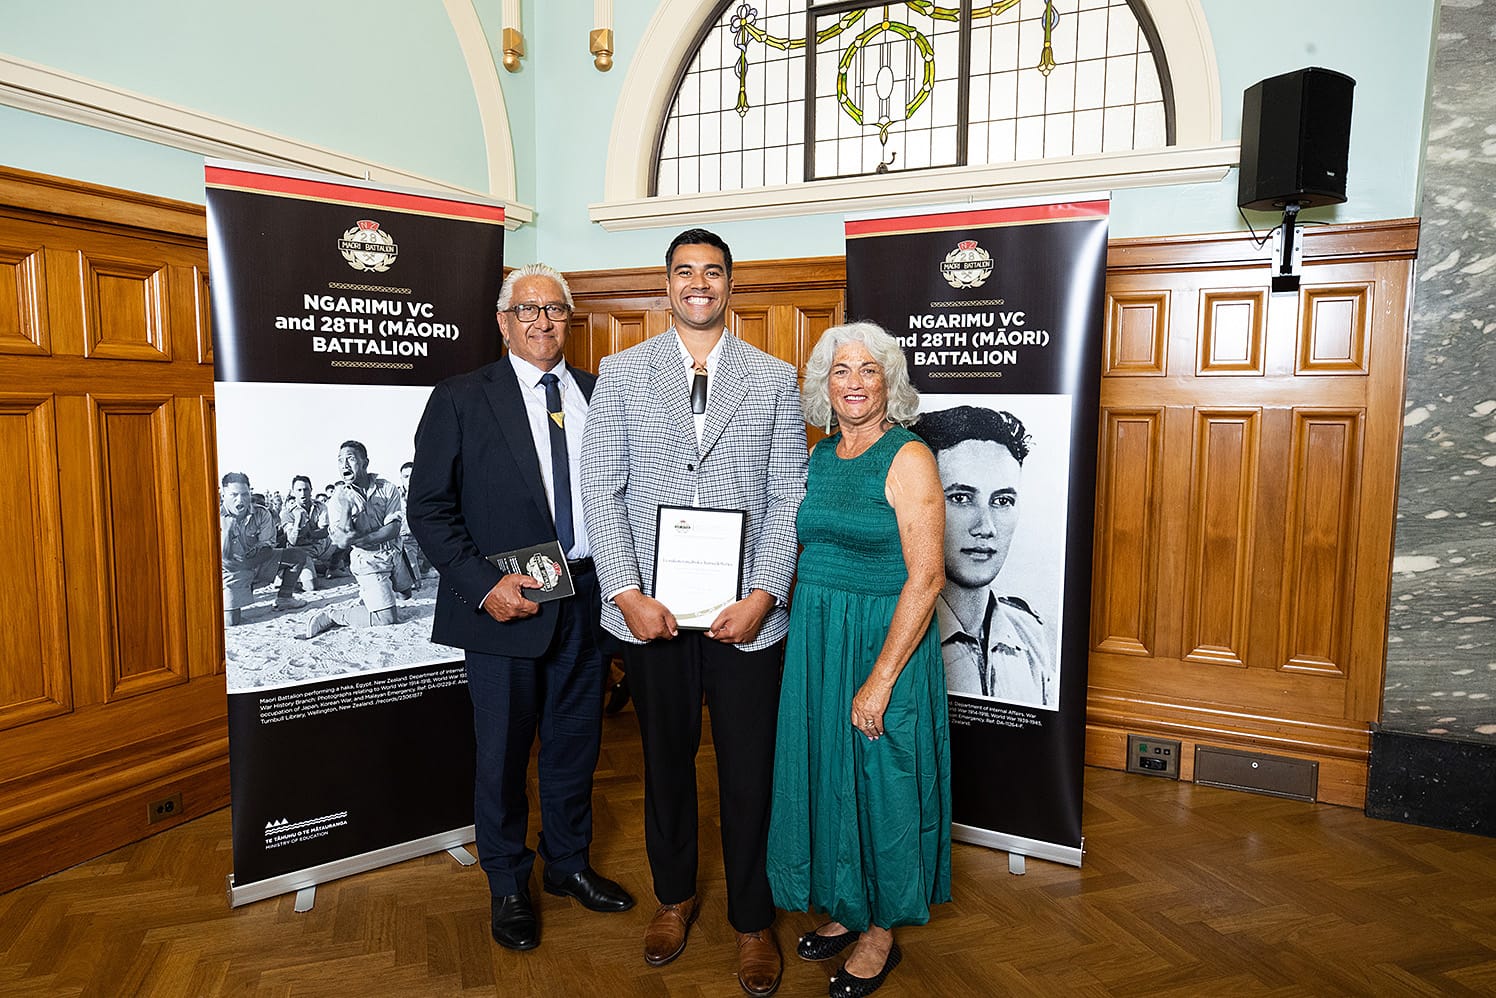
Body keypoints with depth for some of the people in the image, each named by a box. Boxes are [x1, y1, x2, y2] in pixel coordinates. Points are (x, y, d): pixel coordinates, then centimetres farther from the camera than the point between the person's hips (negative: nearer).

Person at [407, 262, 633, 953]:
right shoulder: (461, 400, -4)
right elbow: (429, 509, -6)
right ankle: (508, 888, 33)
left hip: (586, 602, 4)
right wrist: (483, 584, -17)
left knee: (575, 746, 18)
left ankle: (569, 864, 41)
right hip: (505, 604, -3)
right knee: (503, 754, 11)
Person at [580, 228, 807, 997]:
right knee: (665, 761, 17)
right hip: (650, 611, 1)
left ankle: (752, 921, 31)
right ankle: (674, 897, 40)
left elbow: (789, 496, -1)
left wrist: (762, 597, -11)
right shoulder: (622, 373, 4)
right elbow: (600, 488, -1)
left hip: (746, 614, 0)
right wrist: (627, 594, -10)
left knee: (749, 774, 9)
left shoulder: (774, 379, 3)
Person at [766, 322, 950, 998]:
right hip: (814, 637, 7)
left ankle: (882, 933, 30)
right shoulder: (820, 456, 7)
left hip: (885, 640, -6)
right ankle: (846, 908, 39)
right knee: (826, 774, 17)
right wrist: (803, 634, 8)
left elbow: (925, 578, -18)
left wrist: (880, 679, -19)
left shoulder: (908, 457, -14)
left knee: (880, 782, 8)